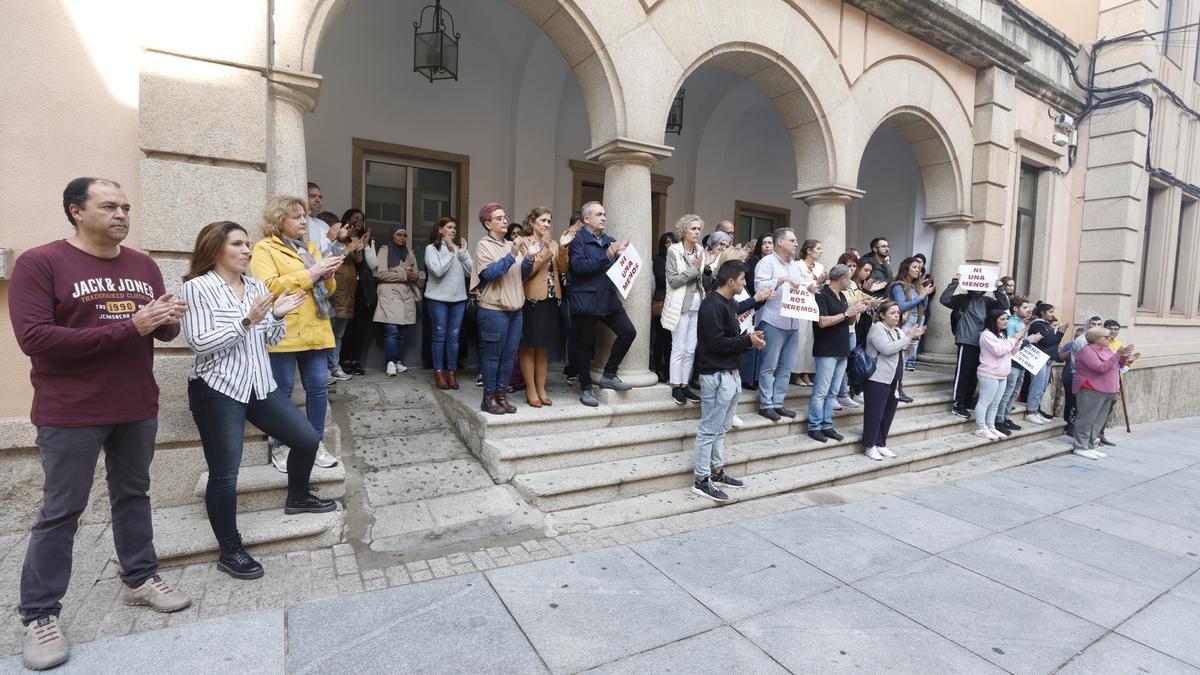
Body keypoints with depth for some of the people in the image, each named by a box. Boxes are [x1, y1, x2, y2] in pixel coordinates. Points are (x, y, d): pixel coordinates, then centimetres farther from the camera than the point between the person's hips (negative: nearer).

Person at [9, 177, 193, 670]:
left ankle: (139, 578, 32)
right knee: (60, 512, 4)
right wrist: (127, 327, -24)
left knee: (133, 496, 16)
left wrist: (169, 320, -13)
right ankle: (38, 616, 20)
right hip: (71, 414, -5)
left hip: (138, 408, 5)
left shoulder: (143, 265, 7)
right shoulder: (39, 263, -10)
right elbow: (34, 337, -19)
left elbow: (163, 332, 12)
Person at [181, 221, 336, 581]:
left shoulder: (256, 286, 9)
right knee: (225, 474, 1)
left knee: (307, 439, 9)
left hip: (259, 385, 6)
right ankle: (230, 551, 18)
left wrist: (278, 315, -8)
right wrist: (246, 321, -24)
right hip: (217, 390, -6)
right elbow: (199, 343, -15)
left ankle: (297, 497, 36)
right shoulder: (197, 287, -8)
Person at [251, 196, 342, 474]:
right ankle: (280, 447, 16)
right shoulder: (264, 249, -1)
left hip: (315, 331, 6)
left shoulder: (309, 248, 20)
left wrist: (328, 276, -1)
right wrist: (310, 274, -17)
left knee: (319, 387, 5)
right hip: (283, 334, -6)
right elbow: (268, 287, -16)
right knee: (283, 391, 1)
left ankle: (317, 443, 17)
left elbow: (325, 291, 21)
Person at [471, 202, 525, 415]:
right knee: (493, 355, -1)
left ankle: (502, 396, 18)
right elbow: (490, 272, -18)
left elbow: (522, 273, 13)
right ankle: (489, 399, 9)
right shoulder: (484, 245, -4)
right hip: (494, 310, -6)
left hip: (515, 309, 6)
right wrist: (511, 256, -24)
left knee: (509, 356, 8)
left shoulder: (511, 245, 14)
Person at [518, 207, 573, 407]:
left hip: (550, 300, 6)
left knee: (544, 348, 11)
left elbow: (562, 267, 0)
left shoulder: (553, 244, 13)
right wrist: (546, 249, -19)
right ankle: (530, 391, 10)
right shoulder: (524, 243, -3)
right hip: (531, 299, -6)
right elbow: (526, 270, -15)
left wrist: (562, 247, -14)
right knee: (529, 347, 2)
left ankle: (541, 389, 19)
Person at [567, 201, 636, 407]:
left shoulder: (609, 240, 16)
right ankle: (585, 388, 18)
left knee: (628, 332, 0)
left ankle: (609, 375, 15)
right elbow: (579, 266, -19)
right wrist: (607, 255, -20)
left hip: (608, 298, 6)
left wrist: (621, 254, 0)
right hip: (585, 301, -6)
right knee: (585, 345, 2)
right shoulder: (577, 239, -5)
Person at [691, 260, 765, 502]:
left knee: (721, 428, 16)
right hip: (716, 375, -10)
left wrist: (749, 338, 1)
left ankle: (717, 472, 27)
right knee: (709, 429, -2)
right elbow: (716, 342, -21)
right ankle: (702, 480, 7)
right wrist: (747, 341, -13)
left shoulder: (730, 304, 15)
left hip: (731, 373, 10)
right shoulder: (711, 305, -16)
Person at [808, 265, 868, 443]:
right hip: (826, 352, -9)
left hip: (841, 352, 9)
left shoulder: (841, 297, 16)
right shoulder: (822, 295, -11)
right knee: (820, 392, -5)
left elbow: (849, 322, 23)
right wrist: (846, 313, -15)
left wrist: (855, 312, 3)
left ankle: (827, 425, 17)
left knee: (832, 393, 11)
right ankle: (814, 427, 3)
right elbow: (822, 322, -22)